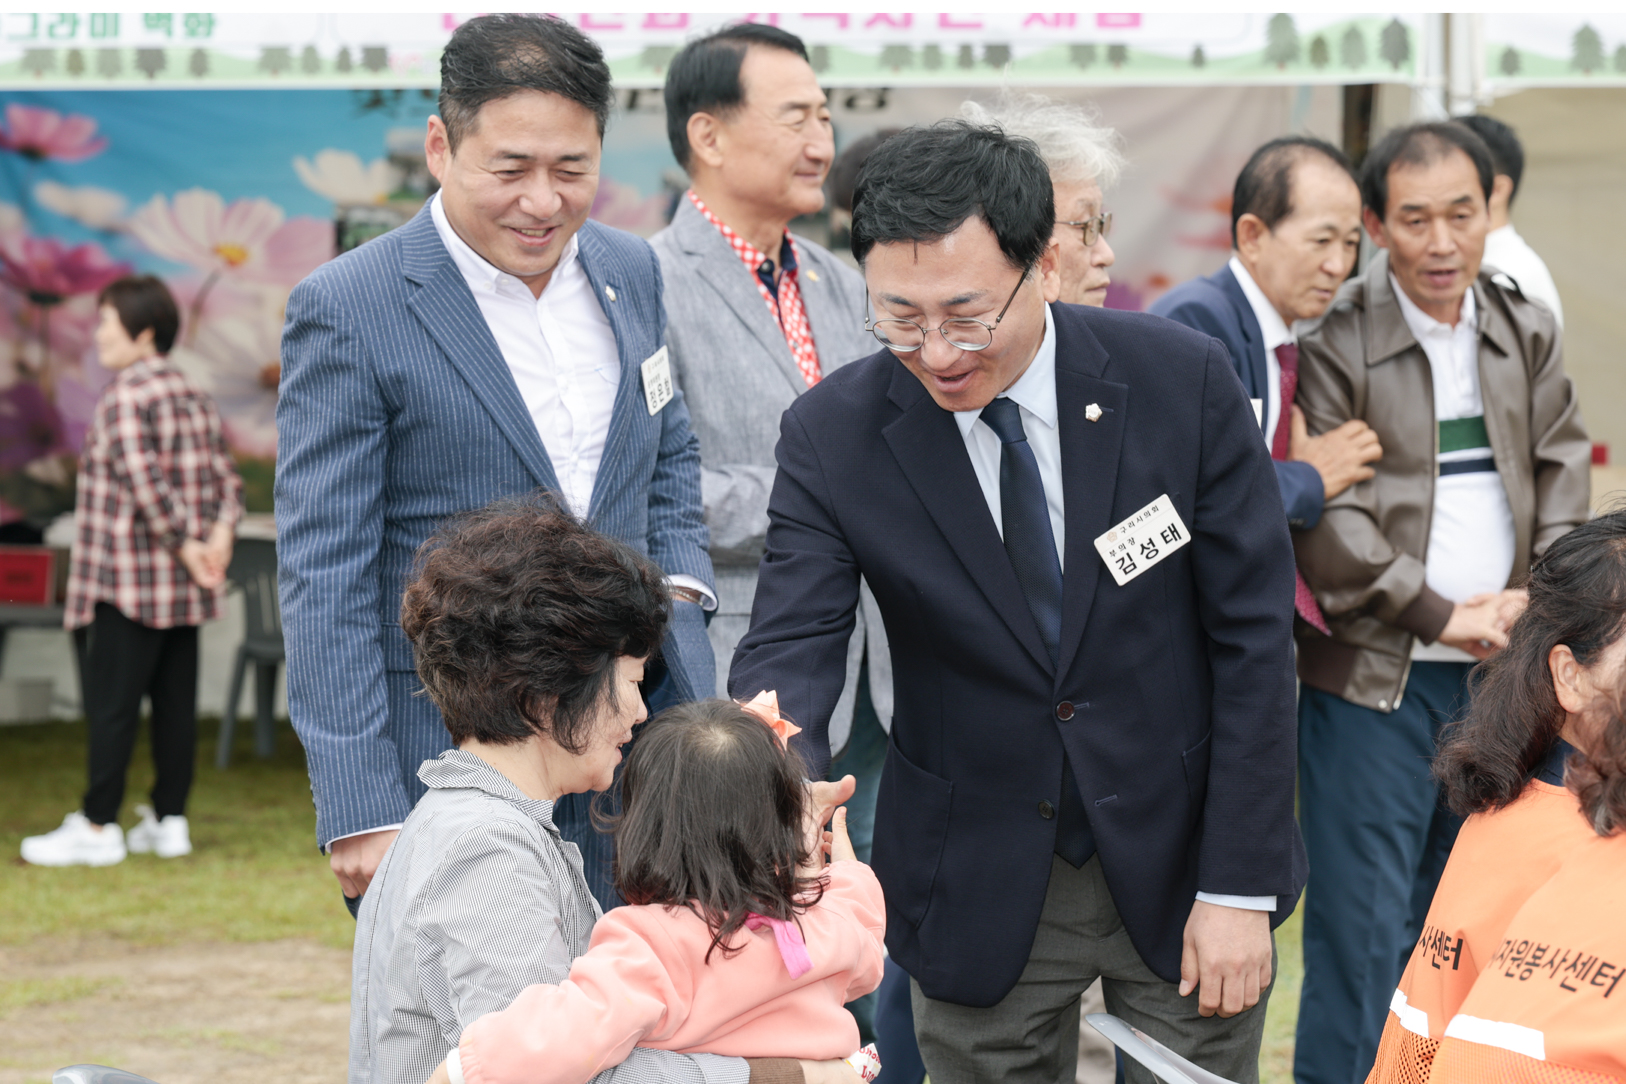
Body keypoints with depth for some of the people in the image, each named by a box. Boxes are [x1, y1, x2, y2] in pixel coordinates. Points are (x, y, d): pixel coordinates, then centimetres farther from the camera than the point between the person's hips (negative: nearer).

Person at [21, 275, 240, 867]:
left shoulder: (124, 397, -12)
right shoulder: (194, 397, 13)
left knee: (111, 701, -3)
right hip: (185, 591, 8)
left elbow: (143, 481, -21)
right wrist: (220, 533, -5)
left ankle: (97, 826, 0)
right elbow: (226, 478, 7)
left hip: (131, 580, -8)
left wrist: (184, 544, -15)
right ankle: (169, 819, 13)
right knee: (175, 701, 10)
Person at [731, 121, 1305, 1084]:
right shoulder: (834, 436, -11)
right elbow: (792, 651, -15)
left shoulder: (1183, 381, -12)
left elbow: (1253, 634, -9)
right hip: (982, 888, 0)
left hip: (1180, 861, 0)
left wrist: (1239, 886, -11)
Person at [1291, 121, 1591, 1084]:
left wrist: (1536, 599, -7)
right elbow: (1325, 519, -12)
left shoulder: (1526, 333, 10)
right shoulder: (1335, 340, -8)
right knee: (1364, 924, -3)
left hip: (1500, 674, 5)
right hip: (1374, 676, -5)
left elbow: (1563, 473, 9)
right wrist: (1441, 614, -13)